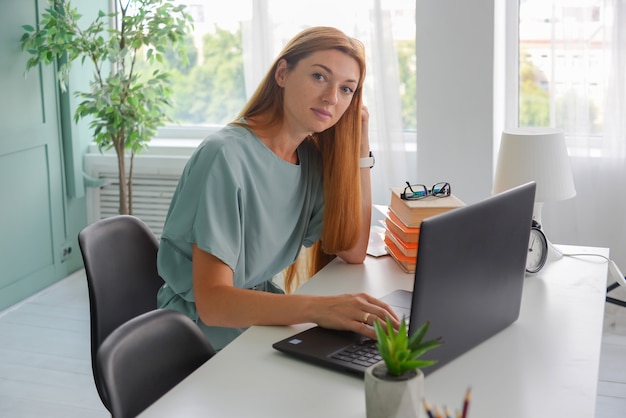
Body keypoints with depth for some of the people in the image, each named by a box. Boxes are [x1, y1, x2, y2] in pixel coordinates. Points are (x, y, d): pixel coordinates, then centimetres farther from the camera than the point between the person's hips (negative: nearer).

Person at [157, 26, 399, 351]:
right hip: (205, 339, -7)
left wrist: (360, 148, -2)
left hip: (264, 319, 7)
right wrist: (318, 308, -41)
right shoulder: (227, 156, -21)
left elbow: (353, 251, 2)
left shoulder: (310, 159, 3)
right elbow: (212, 302, -26)